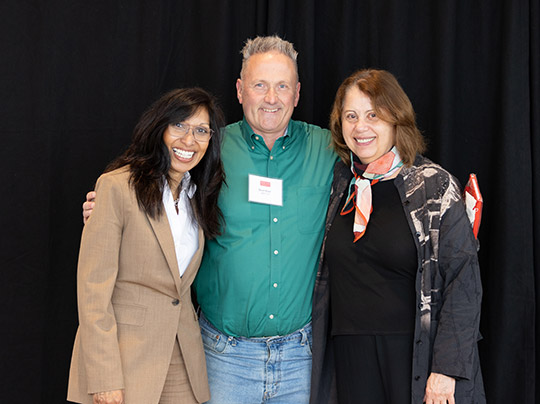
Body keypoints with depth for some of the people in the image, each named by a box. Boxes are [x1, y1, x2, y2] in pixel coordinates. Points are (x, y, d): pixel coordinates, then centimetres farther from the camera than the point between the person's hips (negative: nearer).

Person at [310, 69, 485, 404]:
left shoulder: (434, 185, -7)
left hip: (417, 357, -3)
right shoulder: (340, 182, 6)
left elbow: (463, 283, -9)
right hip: (350, 360, 4)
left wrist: (446, 368, -14)